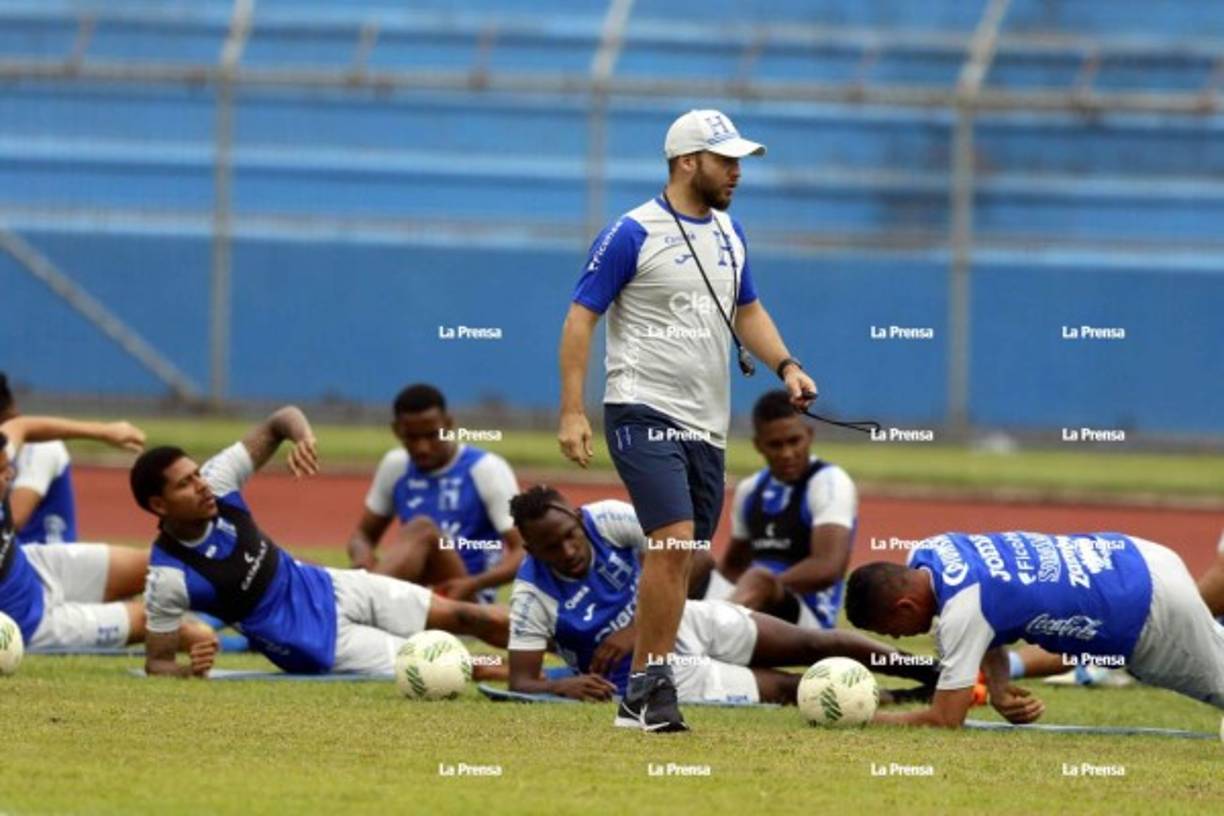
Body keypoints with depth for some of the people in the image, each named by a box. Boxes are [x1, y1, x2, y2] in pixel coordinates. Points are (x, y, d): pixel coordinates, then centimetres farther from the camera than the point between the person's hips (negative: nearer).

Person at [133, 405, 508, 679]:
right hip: (319, 644, -6)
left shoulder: (217, 480, -13)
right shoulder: (168, 578, -25)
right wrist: (189, 670, -38)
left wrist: (303, 436, -29)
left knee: (485, 621, 3)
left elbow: (281, 421, -5)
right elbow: (156, 662, -15)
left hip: (328, 589, 6)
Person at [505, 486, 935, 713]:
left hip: (688, 623, 3)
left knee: (810, 644, 3)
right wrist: (562, 686, -43)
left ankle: (936, 672, 16)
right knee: (787, 689, -7)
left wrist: (637, 626, -23)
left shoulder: (605, 520, -19)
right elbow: (521, 682, -20)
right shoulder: (533, 597, -23)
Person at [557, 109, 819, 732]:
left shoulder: (729, 232, 14)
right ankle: (652, 681, -13)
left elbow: (747, 312, 25)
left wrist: (786, 366, 6)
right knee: (674, 541, -21)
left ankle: (639, 693, 15)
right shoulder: (632, 234, -8)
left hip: (707, 423, 7)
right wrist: (572, 412, -15)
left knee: (678, 561, 7)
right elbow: (580, 318, -7)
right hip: (644, 414, -7)